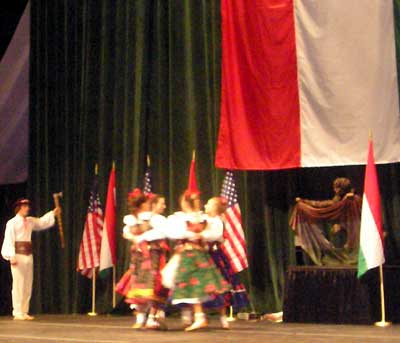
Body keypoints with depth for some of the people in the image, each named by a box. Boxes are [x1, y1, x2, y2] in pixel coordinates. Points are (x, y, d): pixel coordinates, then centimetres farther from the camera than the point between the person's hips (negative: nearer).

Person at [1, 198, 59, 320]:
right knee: (18, 284, -7)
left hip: (28, 255, 7)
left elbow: (42, 222, 30)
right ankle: (17, 313, -4)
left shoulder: (30, 221, 13)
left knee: (27, 285, 7)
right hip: (18, 255, -7)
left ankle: (24, 312, 13)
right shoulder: (12, 223, -6)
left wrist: (53, 213, 22)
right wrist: (12, 257, -19)